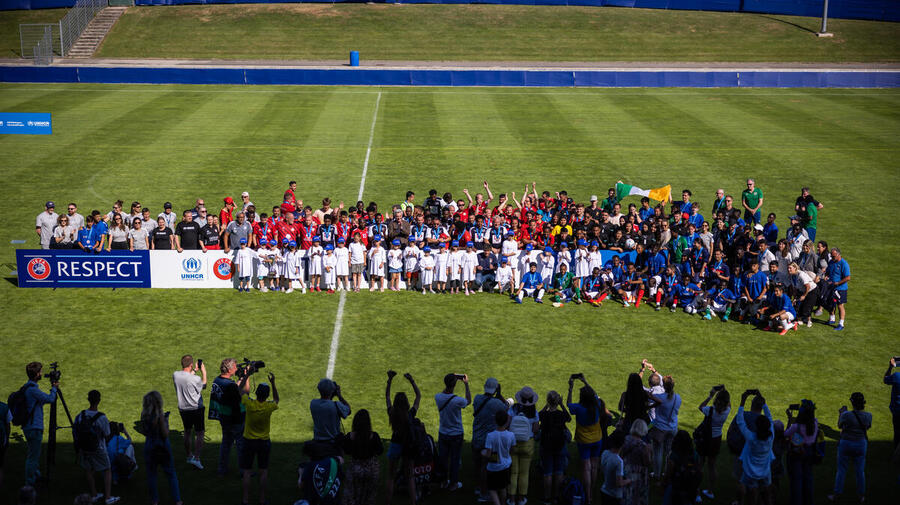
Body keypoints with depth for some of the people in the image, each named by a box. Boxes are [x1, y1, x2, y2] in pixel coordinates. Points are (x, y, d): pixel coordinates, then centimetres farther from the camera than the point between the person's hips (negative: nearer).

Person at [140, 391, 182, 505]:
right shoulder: (161, 416, -21)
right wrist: (164, 420, -14)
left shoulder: (144, 415, -7)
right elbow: (165, 434, -20)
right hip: (163, 446, -3)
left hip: (149, 446, 3)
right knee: (171, 474, 12)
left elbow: (144, 432, 5)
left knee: (151, 474, 17)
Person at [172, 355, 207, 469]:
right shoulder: (196, 379, -25)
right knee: (199, 434, 5)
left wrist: (194, 371, 18)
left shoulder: (175, 375, -10)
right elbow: (203, 386, -3)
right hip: (196, 409, -5)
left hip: (183, 409, 6)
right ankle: (196, 458, -4)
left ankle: (189, 456, 34)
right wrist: (203, 372, 4)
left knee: (187, 432, 22)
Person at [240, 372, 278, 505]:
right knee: (263, 472, 11)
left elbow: (242, 390, 0)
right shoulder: (269, 407, -18)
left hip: (248, 441, 0)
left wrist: (247, 375, 6)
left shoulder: (249, 404, -20)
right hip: (264, 443, 1)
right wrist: (273, 383, 3)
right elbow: (276, 400, 8)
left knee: (246, 472, 8)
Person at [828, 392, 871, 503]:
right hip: (861, 444, 3)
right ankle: (861, 495, 24)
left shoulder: (847, 415, -22)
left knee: (841, 470, 10)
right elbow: (867, 427, 9)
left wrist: (841, 413, 10)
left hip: (846, 444, -3)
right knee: (860, 471, 15)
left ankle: (836, 493, 16)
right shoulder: (868, 415, -11)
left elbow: (840, 426, -4)